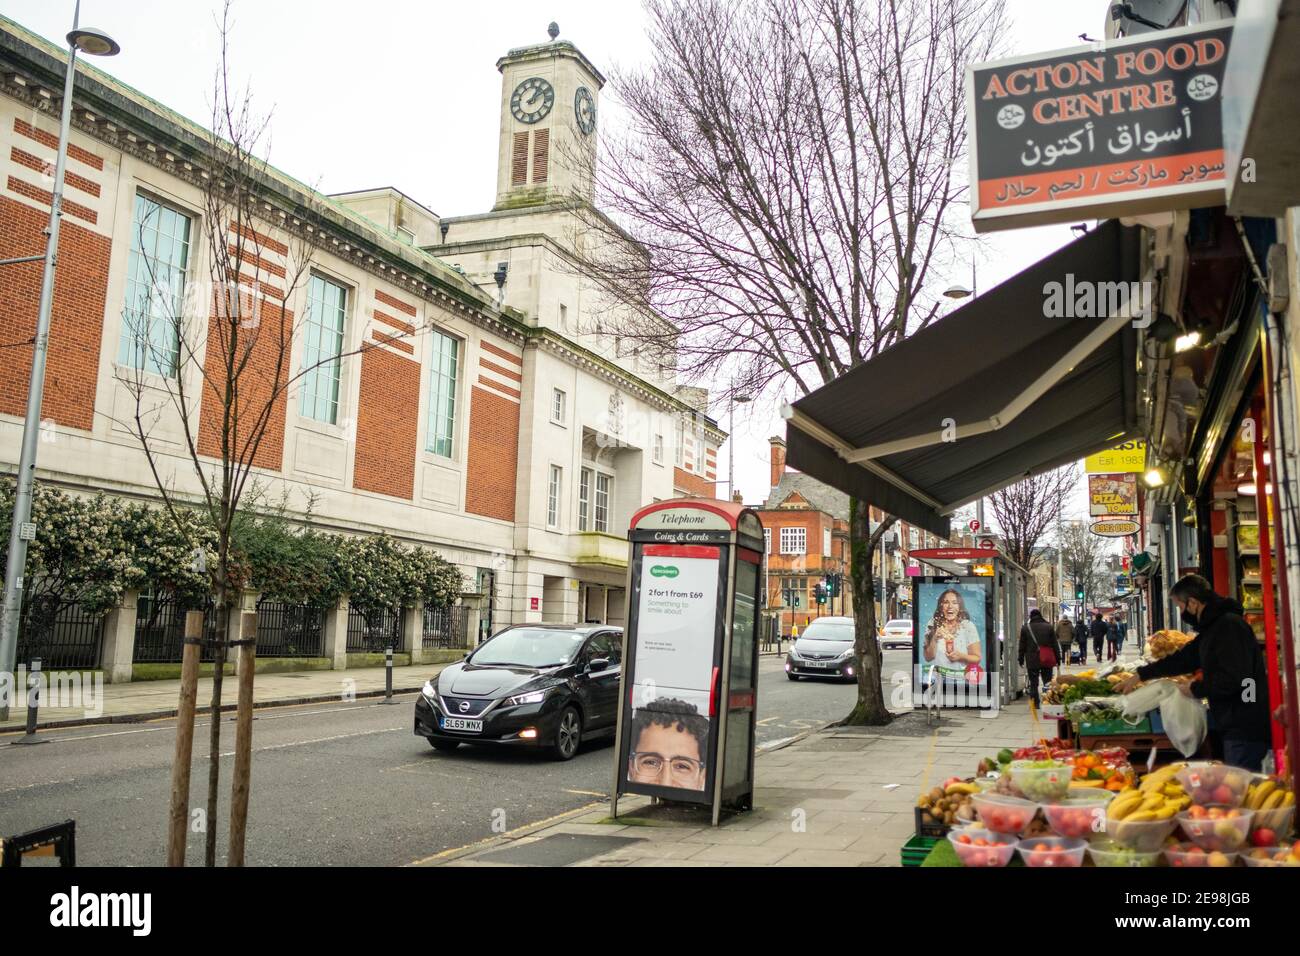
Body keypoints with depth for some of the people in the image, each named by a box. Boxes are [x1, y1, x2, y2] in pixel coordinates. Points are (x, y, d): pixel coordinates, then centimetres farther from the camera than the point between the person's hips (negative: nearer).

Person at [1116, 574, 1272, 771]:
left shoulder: (1230, 625, -17)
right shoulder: (1213, 627, 16)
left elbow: (1232, 679, -25)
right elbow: (1182, 658, 26)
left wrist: (1196, 689, -9)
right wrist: (1140, 675, 27)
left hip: (1246, 726, -10)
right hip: (1234, 725, 10)